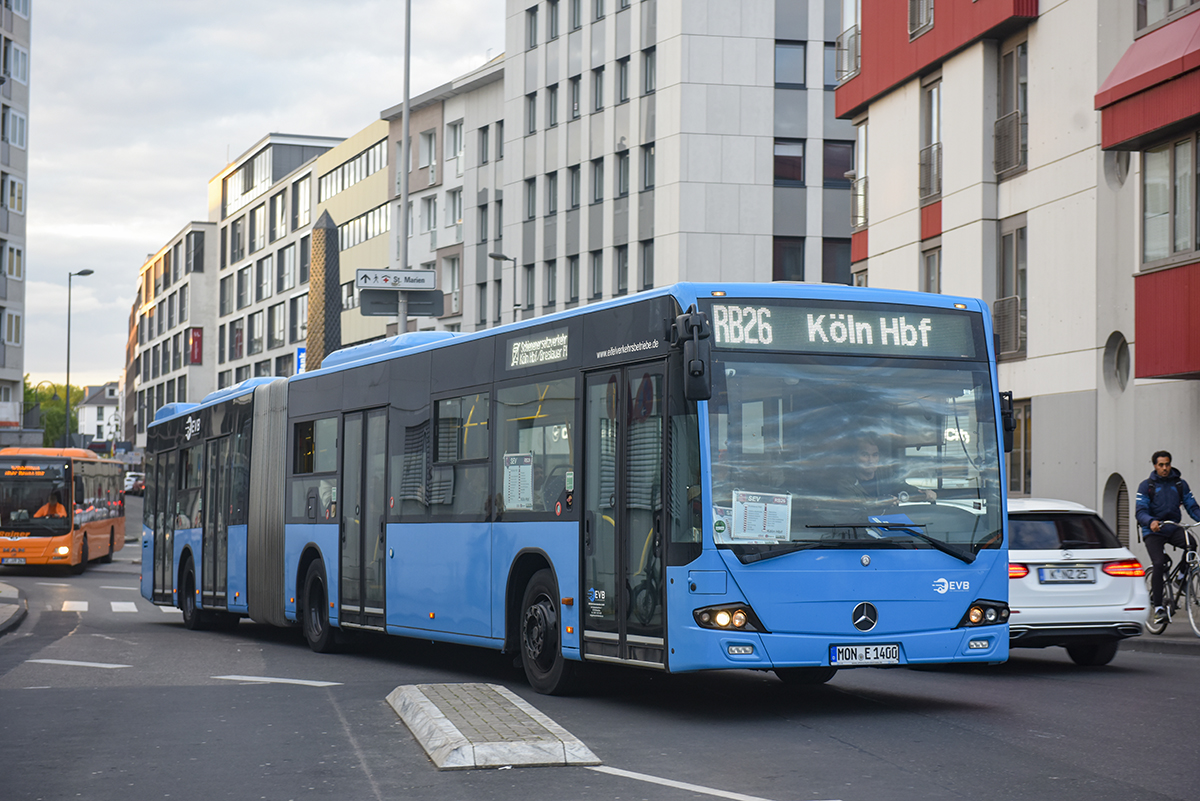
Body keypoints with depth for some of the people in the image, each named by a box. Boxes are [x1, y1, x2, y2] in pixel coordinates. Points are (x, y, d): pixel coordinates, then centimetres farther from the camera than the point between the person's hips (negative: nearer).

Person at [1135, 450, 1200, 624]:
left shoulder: (1180, 484, 9)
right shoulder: (1146, 486, 1)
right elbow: (1140, 511, -8)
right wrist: (1151, 521, -31)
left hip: (1173, 528, 3)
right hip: (1153, 531, -3)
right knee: (1158, 564, -22)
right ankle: (1158, 607, -16)